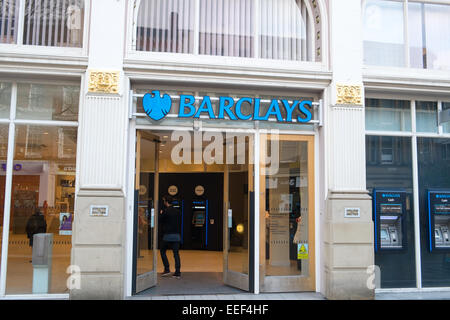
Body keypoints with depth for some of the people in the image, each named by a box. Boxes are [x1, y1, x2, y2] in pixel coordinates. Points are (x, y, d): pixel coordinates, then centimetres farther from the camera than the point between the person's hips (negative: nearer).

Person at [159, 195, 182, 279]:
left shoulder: (165, 211, -10)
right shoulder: (177, 211, 7)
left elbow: (160, 221, 0)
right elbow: (179, 222, 12)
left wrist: (161, 214, 14)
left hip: (167, 235, -4)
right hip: (177, 235, 4)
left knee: (162, 251, 14)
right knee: (176, 254, 6)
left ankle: (167, 269, 6)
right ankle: (177, 272, 3)